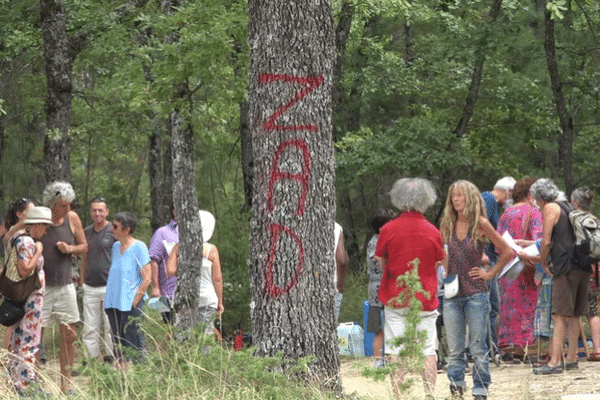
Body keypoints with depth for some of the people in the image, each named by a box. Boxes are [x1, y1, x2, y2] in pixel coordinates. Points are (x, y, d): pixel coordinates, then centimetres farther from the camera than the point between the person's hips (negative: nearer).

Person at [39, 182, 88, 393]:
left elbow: (84, 246, 13)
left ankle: (65, 386, 13)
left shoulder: (72, 218, 2)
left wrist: (69, 248, -8)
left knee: (69, 337, 5)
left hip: (65, 286, 4)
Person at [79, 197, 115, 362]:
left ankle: (111, 358, 3)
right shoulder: (87, 232, 13)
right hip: (90, 287, 5)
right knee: (90, 328, 5)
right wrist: (82, 278, 16)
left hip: (109, 286, -5)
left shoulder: (113, 231, -3)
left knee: (111, 327, -3)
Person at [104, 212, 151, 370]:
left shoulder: (139, 247, -7)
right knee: (118, 346, 8)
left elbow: (147, 278, -9)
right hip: (114, 303, 7)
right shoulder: (116, 246, 13)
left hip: (131, 305, -7)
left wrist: (135, 300, -13)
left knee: (134, 345, -7)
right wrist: (109, 297, 11)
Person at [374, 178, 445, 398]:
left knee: (397, 351, 2)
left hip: (396, 297, -1)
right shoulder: (432, 232, -4)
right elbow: (440, 263, 8)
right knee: (428, 350, 6)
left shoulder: (388, 229, -6)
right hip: (425, 297, 1)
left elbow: (382, 263, 3)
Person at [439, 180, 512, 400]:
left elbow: (507, 252, 1)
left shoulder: (480, 224, -4)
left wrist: (489, 273, 0)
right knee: (454, 350, 4)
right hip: (452, 295, 3)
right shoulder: (447, 226, 7)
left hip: (476, 293, -3)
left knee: (478, 348, 0)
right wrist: (445, 275, 7)